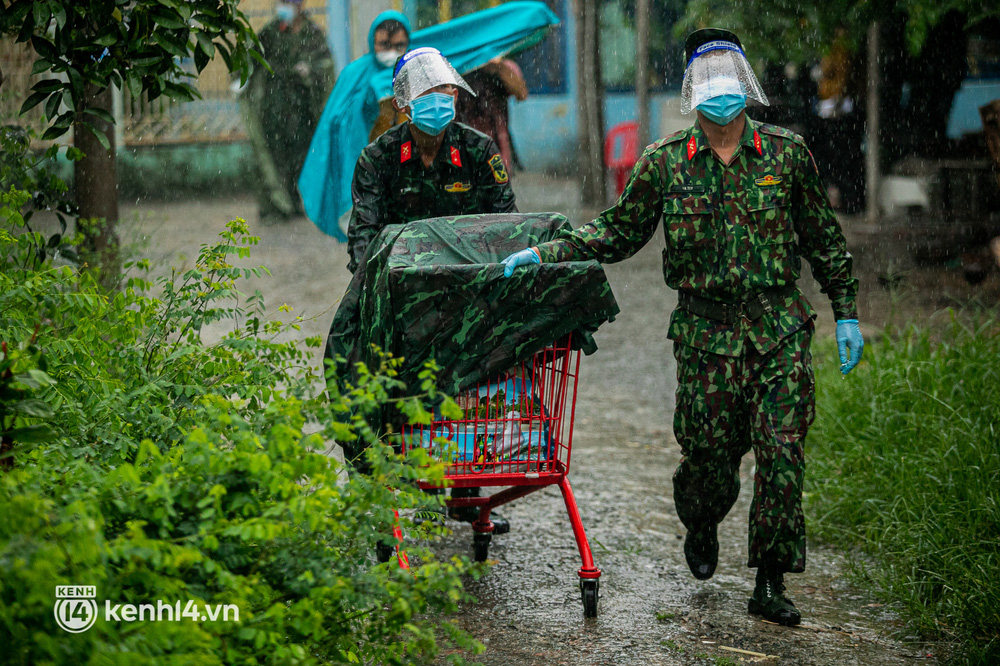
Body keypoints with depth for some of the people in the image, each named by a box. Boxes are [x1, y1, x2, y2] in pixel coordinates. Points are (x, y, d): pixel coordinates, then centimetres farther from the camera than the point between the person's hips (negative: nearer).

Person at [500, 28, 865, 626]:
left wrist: (846, 313, 9)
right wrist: (546, 253, 1)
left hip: (780, 327, 0)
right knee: (710, 450, 3)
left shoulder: (786, 153, 4)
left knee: (781, 451, -6)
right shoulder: (664, 163, 3)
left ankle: (770, 583, 3)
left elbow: (823, 239, 11)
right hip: (706, 332, 0)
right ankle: (700, 526, 38)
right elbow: (618, 232, 10)